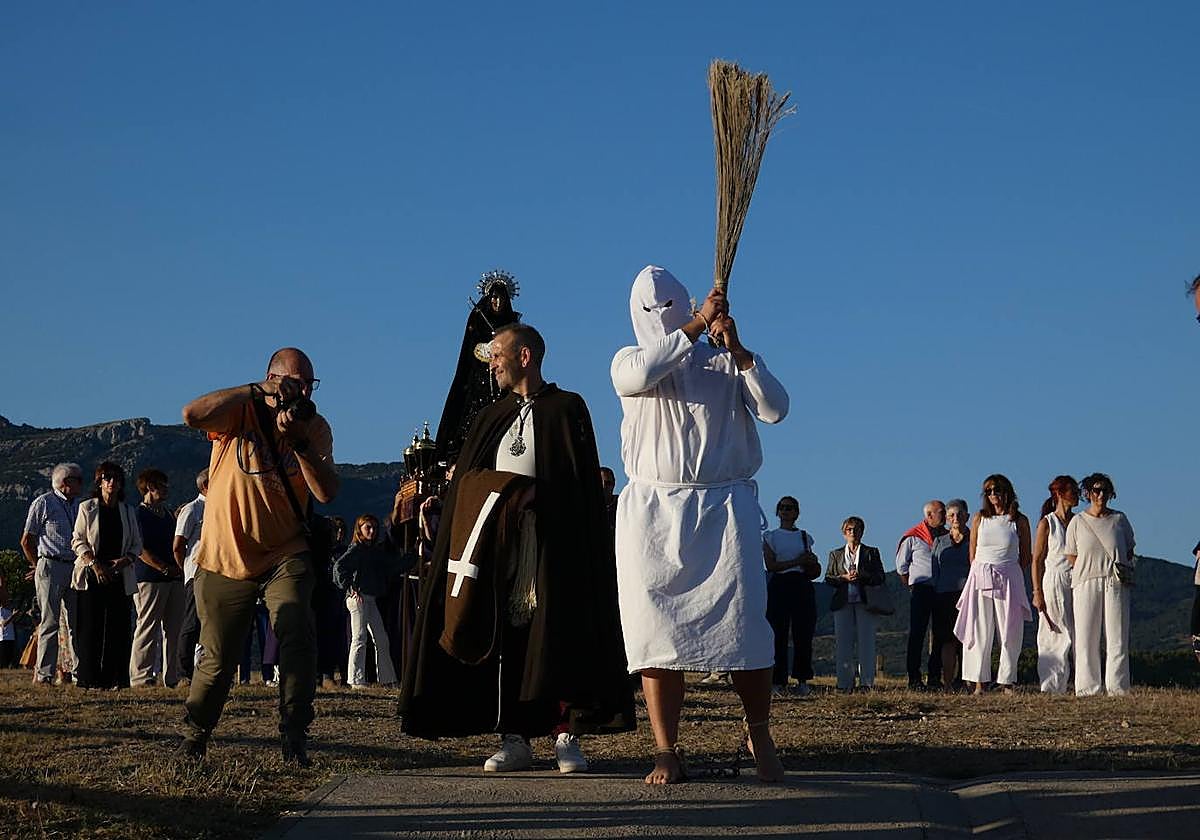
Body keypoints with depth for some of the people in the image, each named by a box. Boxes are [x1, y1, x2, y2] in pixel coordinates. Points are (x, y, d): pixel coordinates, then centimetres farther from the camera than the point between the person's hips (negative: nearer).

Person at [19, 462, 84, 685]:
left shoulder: (80, 506, 13)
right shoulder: (43, 503, -2)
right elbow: (26, 541, 2)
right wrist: (39, 565, 6)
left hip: (76, 568, 5)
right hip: (51, 568, -5)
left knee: (78, 623, 5)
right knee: (50, 623, -4)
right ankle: (44, 673, 0)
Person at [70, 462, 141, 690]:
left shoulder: (128, 511, 13)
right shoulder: (87, 508, 5)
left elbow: (137, 544, 14)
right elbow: (77, 541, 1)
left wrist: (125, 560, -5)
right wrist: (94, 564, -12)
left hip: (120, 576, 2)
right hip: (92, 576, -2)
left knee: (118, 627, -3)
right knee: (91, 626, -6)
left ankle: (115, 678, 1)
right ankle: (90, 679, -2)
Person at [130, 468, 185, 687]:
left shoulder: (169, 514, 21)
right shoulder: (138, 514, -4)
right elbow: (140, 550, -12)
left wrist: (179, 567, 10)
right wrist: (166, 569, -15)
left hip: (174, 578, 8)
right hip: (150, 577, -8)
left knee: (173, 628, 7)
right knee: (148, 627, -8)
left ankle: (171, 676, 11)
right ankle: (141, 676, -6)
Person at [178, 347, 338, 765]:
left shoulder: (316, 427, 0)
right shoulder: (239, 412, -8)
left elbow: (327, 493, -11)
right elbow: (192, 415, -30)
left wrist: (299, 440, -22)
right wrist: (257, 391, -29)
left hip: (285, 555, 2)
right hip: (225, 558, -1)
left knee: (298, 637, -21)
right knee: (218, 660, 5)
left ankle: (294, 735, -12)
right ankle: (195, 734, 28)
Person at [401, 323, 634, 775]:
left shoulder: (566, 408, 4)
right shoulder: (492, 416, 18)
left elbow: (583, 481, -3)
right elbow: (464, 480, 15)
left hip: (548, 535, -4)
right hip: (492, 535, 4)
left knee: (556, 633, -6)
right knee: (503, 634, 0)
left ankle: (566, 736, -3)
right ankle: (514, 738, 2)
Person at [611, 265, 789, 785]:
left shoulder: (727, 363, 14)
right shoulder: (630, 360, 15)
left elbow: (775, 409, -1)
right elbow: (639, 375, -11)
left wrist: (737, 350, -11)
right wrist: (697, 326, -11)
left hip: (724, 506, -1)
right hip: (653, 509, 1)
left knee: (743, 623, -10)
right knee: (654, 626, -7)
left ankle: (760, 738, 6)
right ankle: (667, 753, -5)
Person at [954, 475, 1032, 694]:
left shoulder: (1019, 521, 3)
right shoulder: (980, 519, 6)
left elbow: (1025, 556, 10)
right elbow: (973, 553, 12)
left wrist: (1009, 576, 8)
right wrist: (982, 574, 9)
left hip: (1009, 579, -1)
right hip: (980, 578, 1)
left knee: (1010, 633, -1)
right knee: (979, 631, -1)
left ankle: (1007, 682, 5)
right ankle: (979, 682, 2)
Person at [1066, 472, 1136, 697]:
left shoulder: (1119, 519, 10)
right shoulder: (1077, 522, 7)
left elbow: (1130, 552, 18)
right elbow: (1071, 558, 10)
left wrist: (1127, 568, 1)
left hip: (1116, 585, 1)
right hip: (1086, 583, -1)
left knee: (1117, 637, -1)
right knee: (1085, 638, -3)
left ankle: (1117, 687, 2)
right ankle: (1087, 687, 0)